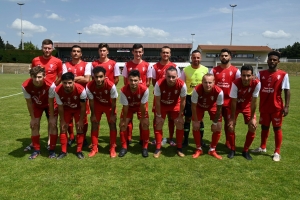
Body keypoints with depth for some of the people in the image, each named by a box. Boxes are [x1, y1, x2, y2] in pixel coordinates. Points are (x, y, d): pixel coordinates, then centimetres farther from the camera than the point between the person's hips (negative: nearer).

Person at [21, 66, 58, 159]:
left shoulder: (50, 85, -40)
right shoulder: (25, 86, -33)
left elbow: (51, 103, -25)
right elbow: (29, 103, -17)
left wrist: (51, 118, -17)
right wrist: (32, 118, -10)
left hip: (49, 104, -2)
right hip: (36, 105, 2)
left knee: (52, 124, -9)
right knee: (34, 125, 0)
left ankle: (52, 150, 6)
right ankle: (36, 149, 16)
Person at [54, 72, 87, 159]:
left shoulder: (81, 90, -37)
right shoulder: (58, 91, -32)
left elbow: (83, 107, -22)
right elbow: (60, 107, -16)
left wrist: (81, 120, -16)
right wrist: (62, 120, -9)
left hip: (78, 109, -1)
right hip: (66, 109, 2)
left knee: (80, 128, -5)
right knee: (63, 128, -2)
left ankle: (79, 151, 8)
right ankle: (63, 151, 11)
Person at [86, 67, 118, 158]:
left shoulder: (111, 85, -37)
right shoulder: (89, 86, -32)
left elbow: (113, 101, -22)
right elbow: (91, 101, -14)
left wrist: (112, 114, -13)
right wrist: (93, 114, -6)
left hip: (109, 105, -1)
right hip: (97, 105, 2)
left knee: (112, 124, -2)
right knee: (94, 124, 2)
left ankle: (112, 148, 10)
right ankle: (94, 148, 15)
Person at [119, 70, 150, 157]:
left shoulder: (144, 89, -37)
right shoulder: (124, 90, -36)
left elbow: (143, 105, -25)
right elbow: (125, 106, -23)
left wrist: (143, 118, -15)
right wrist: (124, 120, -14)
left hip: (140, 106, -1)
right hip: (129, 107, 1)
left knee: (145, 124, -12)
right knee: (122, 124, -8)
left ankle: (145, 147, 4)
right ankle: (124, 147, 10)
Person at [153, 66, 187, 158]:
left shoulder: (182, 85, -32)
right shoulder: (159, 84, -34)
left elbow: (182, 101, -17)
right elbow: (157, 101, -21)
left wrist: (180, 115, -11)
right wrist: (158, 115, -15)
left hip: (175, 105, 1)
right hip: (162, 105, -1)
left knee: (180, 124, -2)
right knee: (158, 124, -5)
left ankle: (179, 148, 14)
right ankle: (158, 148, 9)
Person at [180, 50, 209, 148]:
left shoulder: (205, 70, -1)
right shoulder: (186, 70, -4)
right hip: (188, 97, -1)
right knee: (187, 119, 6)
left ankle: (201, 140, 24)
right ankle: (186, 140, 18)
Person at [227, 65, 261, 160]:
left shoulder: (256, 83, -29)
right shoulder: (236, 83, -33)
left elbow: (253, 101, -21)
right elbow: (233, 102, -25)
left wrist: (252, 118, -16)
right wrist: (232, 118, -19)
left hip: (247, 106, 2)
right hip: (236, 105, -1)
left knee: (253, 127, -7)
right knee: (231, 126, -10)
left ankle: (245, 151, 12)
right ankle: (232, 149, 11)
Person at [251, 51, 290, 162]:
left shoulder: (283, 75, -6)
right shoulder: (261, 73, 3)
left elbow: (287, 91, -5)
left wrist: (286, 106, -11)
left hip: (276, 107, -3)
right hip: (264, 107, 3)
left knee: (277, 128, 6)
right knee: (264, 127, 16)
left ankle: (277, 152, 16)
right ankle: (263, 147, 33)